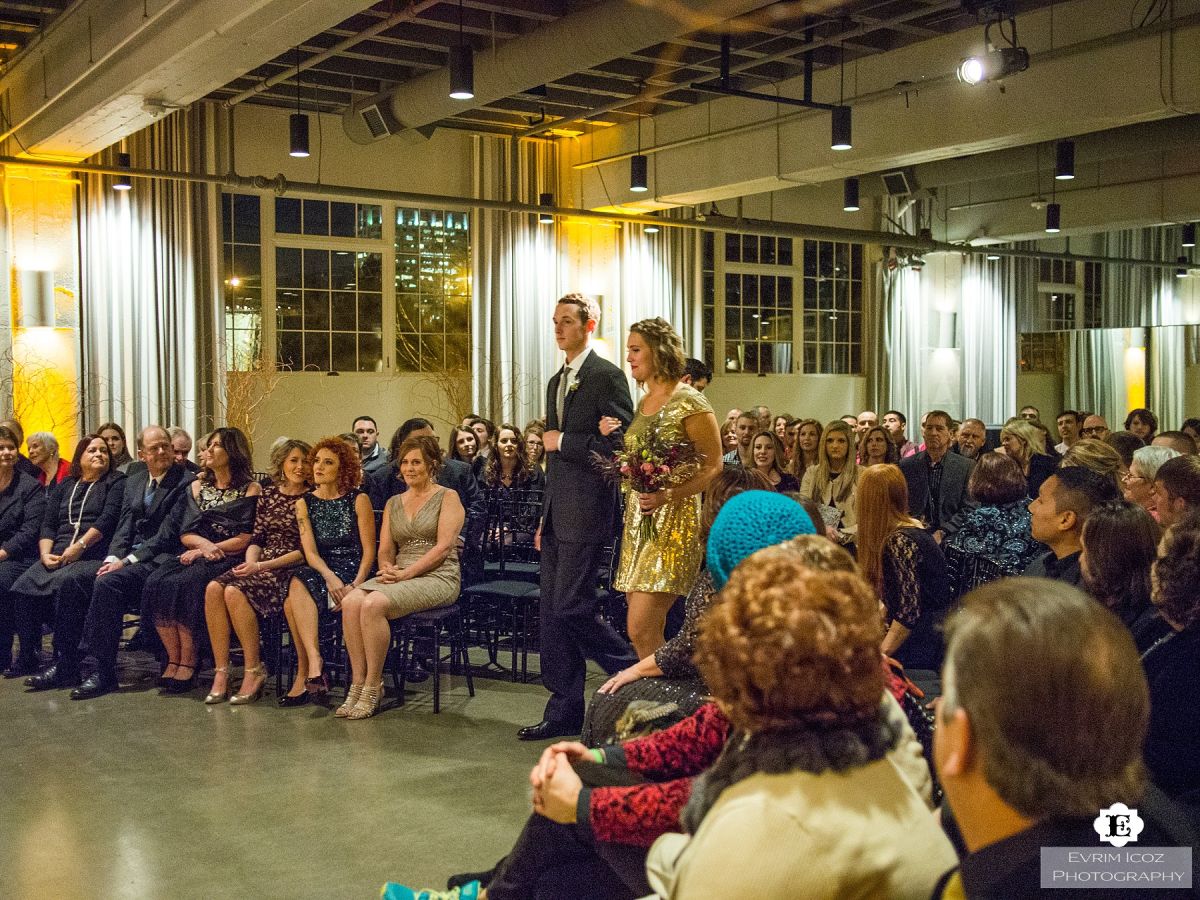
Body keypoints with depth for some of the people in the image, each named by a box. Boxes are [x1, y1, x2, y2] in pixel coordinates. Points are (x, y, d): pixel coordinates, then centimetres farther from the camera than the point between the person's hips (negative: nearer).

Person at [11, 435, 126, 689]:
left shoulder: (116, 483, 10)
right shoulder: (64, 487, 25)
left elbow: (108, 519, -5)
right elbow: (48, 525, 18)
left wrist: (79, 546, -16)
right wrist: (46, 553, -1)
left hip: (94, 557, -5)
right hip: (57, 559, 5)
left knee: (67, 583, -35)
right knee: (22, 587, -21)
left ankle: (64, 666, -33)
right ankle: (27, 656, -10)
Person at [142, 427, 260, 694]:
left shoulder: (251, 490, 3)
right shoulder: (197, 487, 21)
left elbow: (245, 539, -5)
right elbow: (185, 534, 13)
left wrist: (207, 550, -11)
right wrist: (205, 544, -9)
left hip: (228, 560, -5)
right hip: (196, 555, 5)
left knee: (184, 584, -32)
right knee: (156, 583, -24)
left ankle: (188, 661, -24)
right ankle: (174, 659, -20)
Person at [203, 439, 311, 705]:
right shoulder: (268, 492, 15)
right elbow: (257, 537, 15)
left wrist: (261, 566, -14)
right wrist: (249, 564, -6)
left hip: (290, 570, -5)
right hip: (259, 565, 5)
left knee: (235, 591, -30)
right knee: (214, 588, -24)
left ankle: (254, 671, -19)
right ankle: (221, 672, -22)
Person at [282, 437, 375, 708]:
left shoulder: (358, 500, 2)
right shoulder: (305, 503, 11)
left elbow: (369, 552, -2)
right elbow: (310, 552, 0)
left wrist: (355, 585, -19)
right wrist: (330, 577, -20)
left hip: (353, 572, -3)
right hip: (320, 571, 4)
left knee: (293, 601, -30)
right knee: (297, 587, -33)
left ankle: (304, 675, -26)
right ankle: (314, 665, -35)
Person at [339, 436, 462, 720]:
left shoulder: (447, 498, 4)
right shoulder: (393, 504, 21)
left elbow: (444, 546, -8)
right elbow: (385, 550, 16)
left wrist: (406, 573, -16)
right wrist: (387, 568, -8)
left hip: (437, 577, -5)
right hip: (399, 575, 6)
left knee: (374, 604, -31)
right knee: (351, 601, -26)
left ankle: (373, 686, -20)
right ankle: (358, 682, -22)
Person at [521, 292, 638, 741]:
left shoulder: (606, 376, -8)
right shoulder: (556, 382, 19)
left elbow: (622, 445, -16)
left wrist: (563, 442, -11)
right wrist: (544, 517, 20)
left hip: (586, 511, -9)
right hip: (556, 513, 9)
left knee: (572, 607, -11)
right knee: (551, 611, 8)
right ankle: (564, 710, 15)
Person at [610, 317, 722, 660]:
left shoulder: (689, 403, -8)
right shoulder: (642, 404, 15)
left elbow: (713, 467, -10)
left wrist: (667, 495, -22)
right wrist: (612, 438, 7)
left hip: (674, 522, -8)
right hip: (637, 519, 8)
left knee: (640, 629, -14)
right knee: (650, 631, 8)